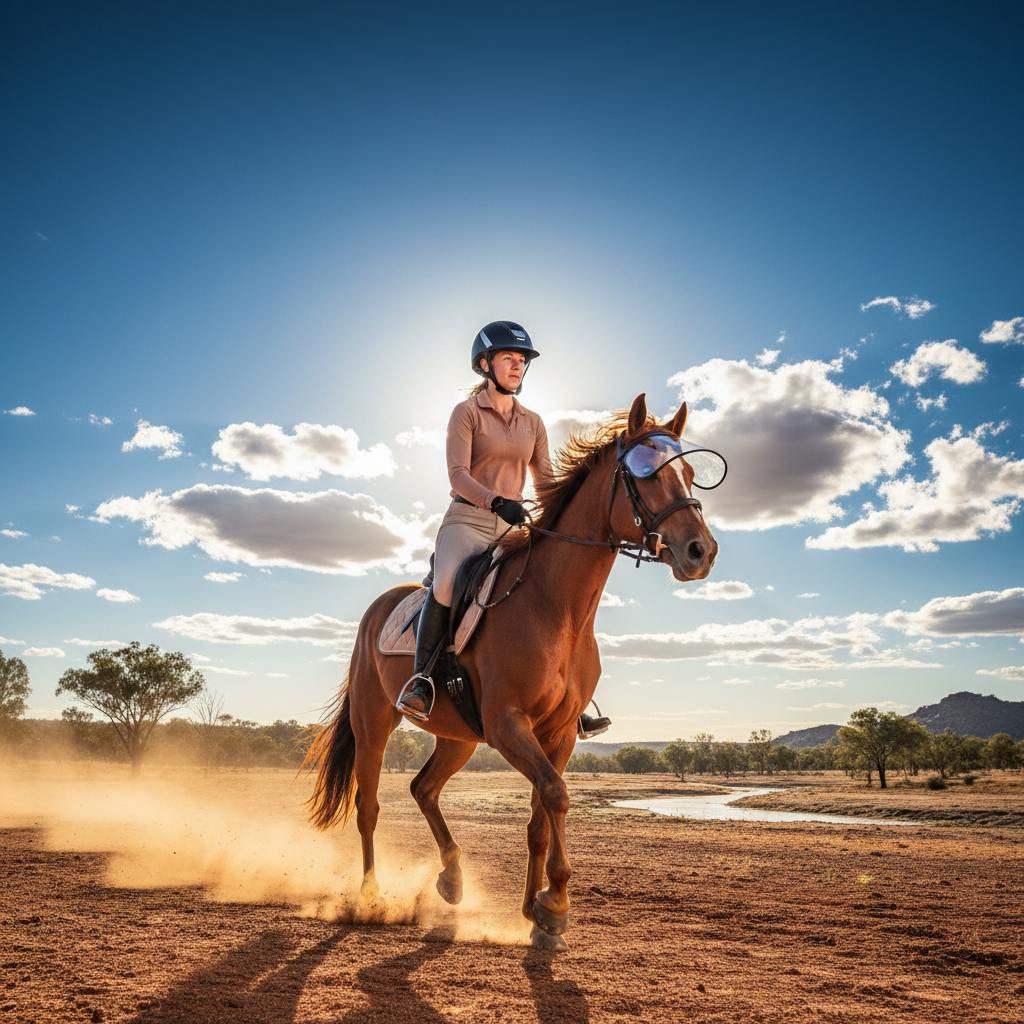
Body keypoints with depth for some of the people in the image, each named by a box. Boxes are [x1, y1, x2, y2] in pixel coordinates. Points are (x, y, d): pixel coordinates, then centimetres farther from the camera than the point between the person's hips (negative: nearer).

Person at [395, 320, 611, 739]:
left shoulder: (533, 422, 16)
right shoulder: (467, 411, 0)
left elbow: (545, 479, 14)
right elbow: (457, 475, -12)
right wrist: (496, 501, -30)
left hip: (513, 526, 5)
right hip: (467, 520, -5)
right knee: (447, 583, -34)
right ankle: (420, 680, -19)